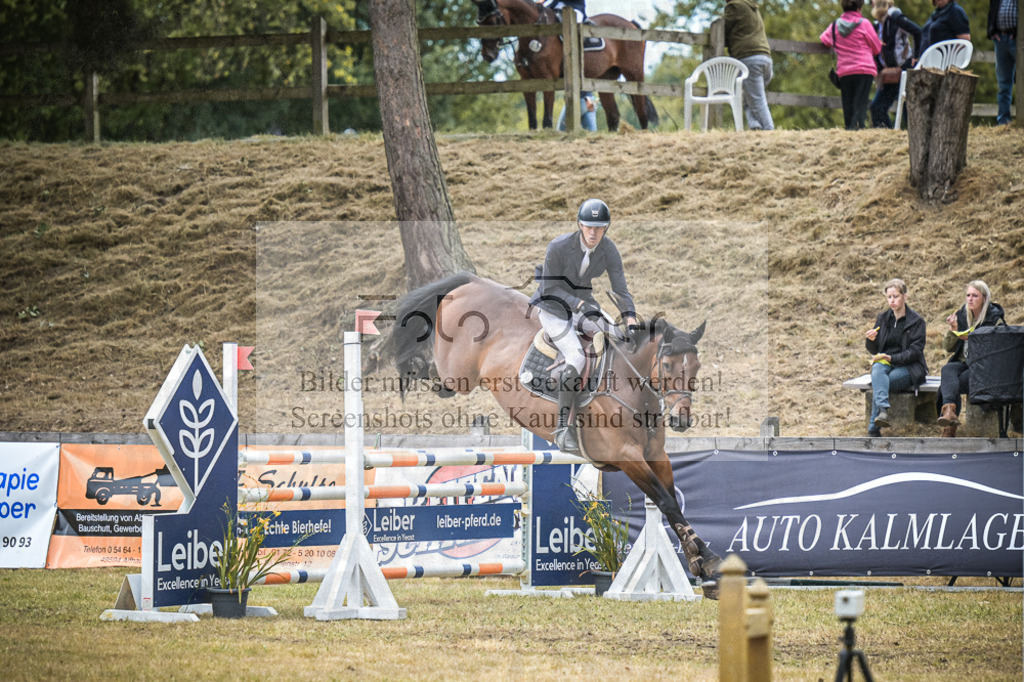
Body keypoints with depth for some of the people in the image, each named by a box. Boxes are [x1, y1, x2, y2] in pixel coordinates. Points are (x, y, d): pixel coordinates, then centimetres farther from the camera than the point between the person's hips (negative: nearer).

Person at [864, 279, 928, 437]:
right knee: (877, 370, -36)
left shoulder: (916, 321, 1)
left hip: (907, 366, -3)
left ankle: (873, 428, -33)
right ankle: (883, 409, -57)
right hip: (884, 362, 3)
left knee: (877, 384, -32)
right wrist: (870, 340, -10)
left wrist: (892, 358, -20)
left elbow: (915, 351, -8)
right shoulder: (882, 318, 14)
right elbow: (874, 350, 14)